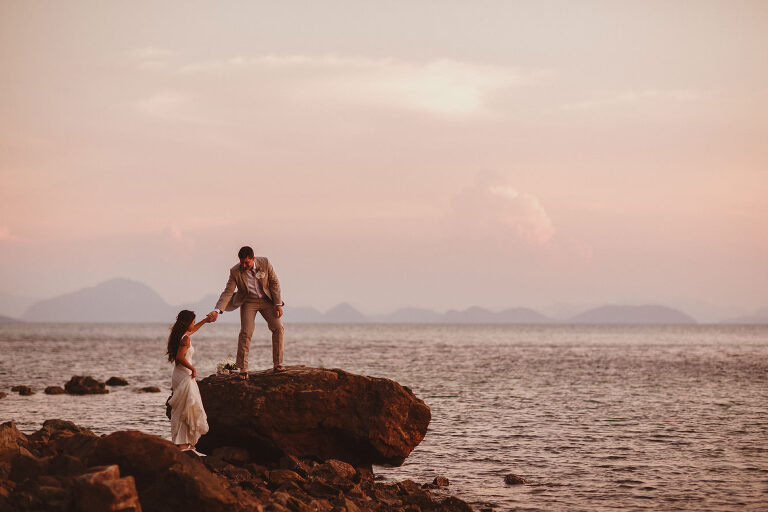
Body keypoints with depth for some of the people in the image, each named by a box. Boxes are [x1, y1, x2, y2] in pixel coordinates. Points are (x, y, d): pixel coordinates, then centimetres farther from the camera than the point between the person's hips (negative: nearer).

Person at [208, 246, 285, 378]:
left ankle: (277, 364, 2)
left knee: (278, 328, -7)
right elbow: (227, 292, -19)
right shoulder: (235, 272, -19)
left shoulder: (265, 263, -16)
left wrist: (278, 304, -11)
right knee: (245, 333, -14)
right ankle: (243, 369, -7)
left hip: (266, 300, 2)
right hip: (248, 302, -2)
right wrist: (217, 310, -32)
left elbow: (274, 283, -7)